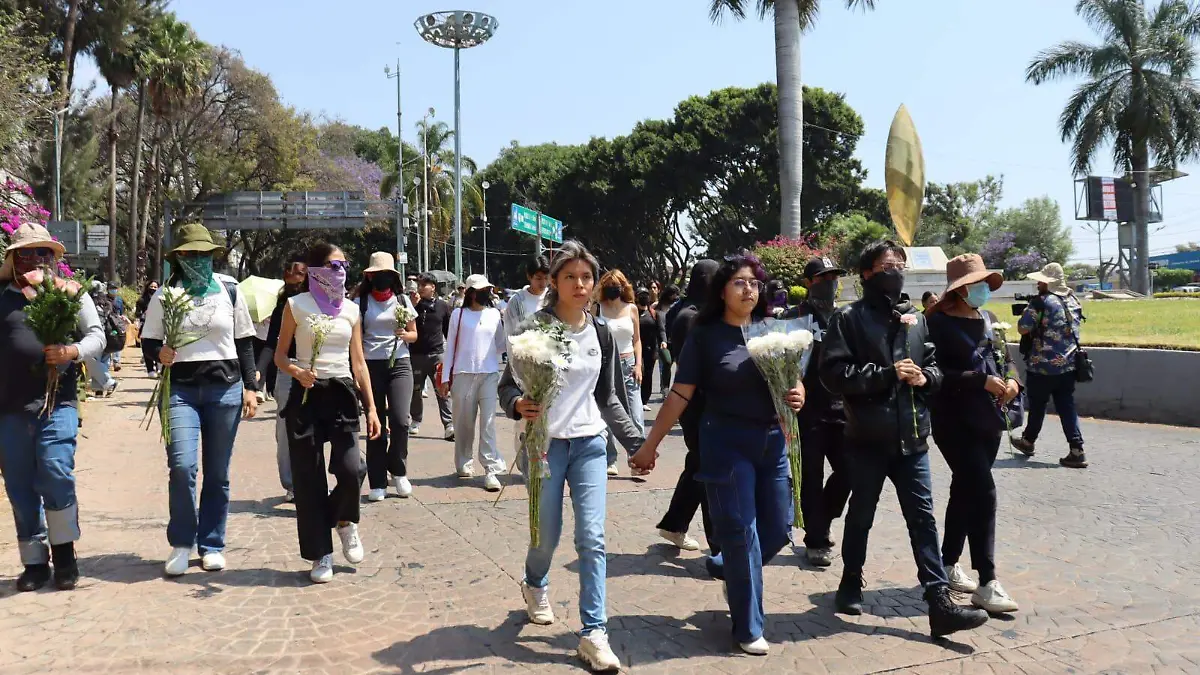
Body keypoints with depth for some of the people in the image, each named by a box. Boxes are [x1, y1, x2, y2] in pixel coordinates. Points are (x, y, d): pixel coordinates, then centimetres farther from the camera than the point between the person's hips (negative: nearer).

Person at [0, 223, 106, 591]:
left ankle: (64, 552, 6)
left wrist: (73, 351, -13)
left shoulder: (71, 293, 9)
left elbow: (97, 336, 4)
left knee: (56, 474, -13)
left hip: (57, 402, -2)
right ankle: (35, 561, 18)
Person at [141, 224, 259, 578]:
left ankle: (212, 545, 20)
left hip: (225, 388, 1)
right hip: (181, 389, -1)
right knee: (182, 465, -15)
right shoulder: (165, 295, 3)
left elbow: (245, 341, 9)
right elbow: (149, 339, 10)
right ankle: (181, 543, 5)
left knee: (218, 473, 6)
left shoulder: (230, 290, 6)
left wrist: (249, 387, 4)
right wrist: (159, 352, -13)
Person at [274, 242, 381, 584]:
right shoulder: (296, 305, 1)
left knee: (350, 471, -13)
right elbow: (280, 355, 3)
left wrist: (371, 407, 4)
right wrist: (297, 371, -19)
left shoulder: (351, 310, 9)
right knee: (309, 479, 1)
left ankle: (346, 521, 21)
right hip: (306, 395, -2)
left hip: (342, 393, 2)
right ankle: (320, 555, 15)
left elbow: (359, 362, 10)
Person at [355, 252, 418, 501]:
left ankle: (398, 471, 12)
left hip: (399, 364, 0)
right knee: (376, 424, 2)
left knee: (400, 420, -13)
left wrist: (404, 334, -10)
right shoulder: (361, 303, 5)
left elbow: (414, 334, 14)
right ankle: (377, 483, 10)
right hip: (370, 366, 0)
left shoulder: (402, 300, 9)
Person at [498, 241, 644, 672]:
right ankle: (535, 585, 43)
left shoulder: (601, 333, 4)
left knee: (592, 538, -4)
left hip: (589, 444, 3)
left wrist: (635, 442, 7)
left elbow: (608, 397, 11)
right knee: (548, 535, 8)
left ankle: (593, 633, 3)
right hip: (544, 444, -3)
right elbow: (508, 385, -8)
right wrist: (518, 405, -30)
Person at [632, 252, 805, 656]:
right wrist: (651, 444, -5)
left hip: (772, 442, 5)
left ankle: (732, 572, 40)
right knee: (741, 533, 2)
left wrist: (798, 396, -9)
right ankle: (748, 628, 18)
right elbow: (680, 395, -5)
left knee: (778, 529, 10)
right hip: (727, 444, -5)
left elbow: (794, 379, 14)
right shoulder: (705, 335, -6)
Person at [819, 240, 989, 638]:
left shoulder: (915, 318, 11)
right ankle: (851, 582, 32)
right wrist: (886, 374, -18)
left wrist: (925, 377, -6)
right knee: (861, 515, 13)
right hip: (868, 437, -3)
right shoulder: (850, 318, -4)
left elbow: (933, 364, 17)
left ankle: (940, 603, 3)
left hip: (912, 437, 4)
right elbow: (834, 372, -13)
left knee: (923, 519, 2)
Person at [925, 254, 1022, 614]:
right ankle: (986, 584, -7)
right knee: (983, 492, -13)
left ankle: (949, 565, 29)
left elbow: (1004, 358, 20)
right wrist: (982, 381, -22)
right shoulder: (939, 323, -11)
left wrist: (1010, 379, -1)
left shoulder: (988, 319, 12)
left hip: (988, 418, 8)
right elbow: (936, 374, -18)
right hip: (955, 421, -8)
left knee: (965, 490, 15)